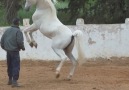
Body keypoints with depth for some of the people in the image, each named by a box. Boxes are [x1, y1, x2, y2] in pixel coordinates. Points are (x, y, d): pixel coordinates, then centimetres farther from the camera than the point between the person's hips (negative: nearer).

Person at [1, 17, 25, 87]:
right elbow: (20, 41, -18)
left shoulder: (7, 30, 10)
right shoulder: (18, 31, -11)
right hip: (15, 51, -7)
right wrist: (22, 47, 0)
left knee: (10, 66, 19)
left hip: (8, 51, 7)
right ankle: (14, 82, -12)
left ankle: (10, 80, 31)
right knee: (16, 66, -6)